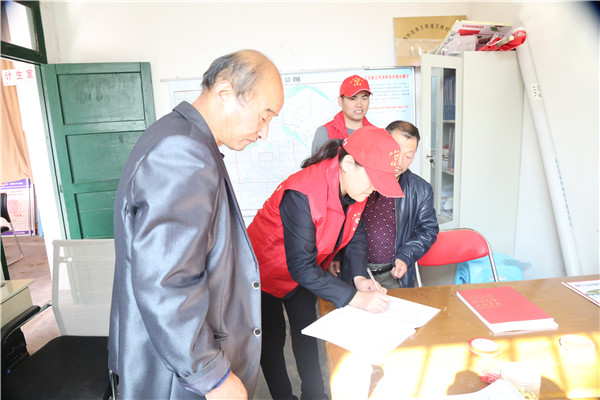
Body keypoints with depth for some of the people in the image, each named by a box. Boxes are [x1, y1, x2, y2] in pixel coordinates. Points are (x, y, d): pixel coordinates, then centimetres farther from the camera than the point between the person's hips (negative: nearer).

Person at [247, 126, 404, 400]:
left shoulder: (357, 187, -16)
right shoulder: (302, 194, -40)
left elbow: (356, 234, -2)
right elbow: (301, 267, -37)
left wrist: (359, 276, -18)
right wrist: (355, 298, -36)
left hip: (306, 270, 7)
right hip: (266, 269, -6)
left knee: (307, 333, 17)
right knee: (272, 339, 9)